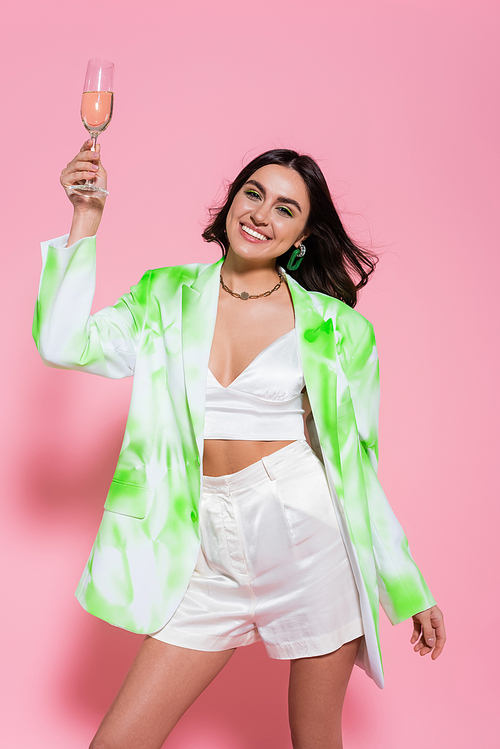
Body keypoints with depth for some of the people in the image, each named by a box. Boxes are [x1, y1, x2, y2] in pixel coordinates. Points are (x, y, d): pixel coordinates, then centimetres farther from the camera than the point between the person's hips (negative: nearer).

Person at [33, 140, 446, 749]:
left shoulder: (333, 326, 0)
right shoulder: (168, 298, 6)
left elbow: (357, 462, 4)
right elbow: (64, 344, -7)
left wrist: (409, 588, 6)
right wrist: (86, 219, -6)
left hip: (309, 537, -1)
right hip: (210, 553, 2)